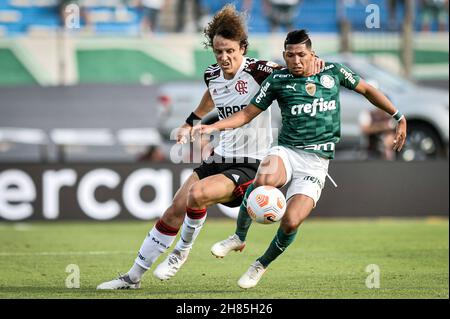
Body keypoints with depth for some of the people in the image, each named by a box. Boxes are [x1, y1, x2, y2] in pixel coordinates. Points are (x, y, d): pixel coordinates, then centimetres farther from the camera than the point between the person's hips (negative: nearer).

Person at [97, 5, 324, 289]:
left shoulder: (257, 71, -16)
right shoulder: (213, 75, 5)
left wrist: (311, 63, -41)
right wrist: (190, 124, 32)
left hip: (250, 166, -7)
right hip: (221, 157, 7)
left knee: (198, 194, -31)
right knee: (174, 212, 3)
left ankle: (182, 250, -3)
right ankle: (133, 276, 15)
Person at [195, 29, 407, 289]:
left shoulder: (333, 72, 6)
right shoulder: (278, 80, 4)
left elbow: (367, 89, 20)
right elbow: (248, 113, 8)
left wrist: (399, 117, 20)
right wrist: (213, 127, -6)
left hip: (316, 162, 0)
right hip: (287, 152, 0)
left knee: (291, 222, -18)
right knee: (263, 179, -37)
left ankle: (262, 265, 12)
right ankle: (239, 238, -13)